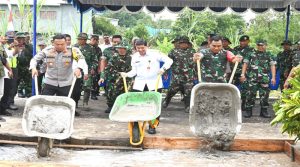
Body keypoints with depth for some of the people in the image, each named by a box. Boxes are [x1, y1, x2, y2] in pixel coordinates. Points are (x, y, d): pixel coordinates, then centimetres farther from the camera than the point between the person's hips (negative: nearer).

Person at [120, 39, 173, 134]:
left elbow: (169, 61, -2)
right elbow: (134, 71, 12)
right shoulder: (134, 57, 10)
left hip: (154, 83, -3)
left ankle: (152, 126, 13)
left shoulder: (155, 54, -2)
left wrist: (163, 68, -18)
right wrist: (127, 74, -6)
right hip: (139, 84, 3)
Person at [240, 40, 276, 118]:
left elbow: (272, 66, 5)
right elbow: (245, 64, 10)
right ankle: (248, 111, 7)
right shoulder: (251, 54, 11)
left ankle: (264, 111, 16)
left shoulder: (269, 55, 11)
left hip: (264, 79, 1)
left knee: (264, 95, 5)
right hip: (252, 79, -1)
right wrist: (243, 74, -1)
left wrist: (273, 77, -6)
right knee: (250, 95, -2)